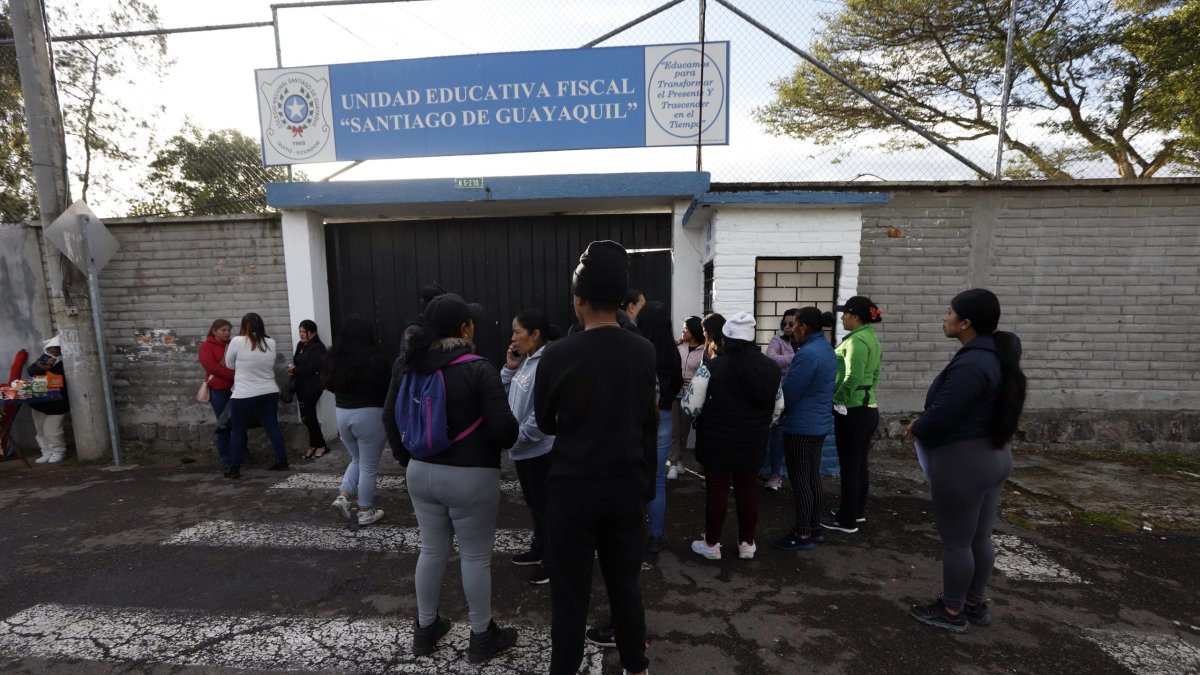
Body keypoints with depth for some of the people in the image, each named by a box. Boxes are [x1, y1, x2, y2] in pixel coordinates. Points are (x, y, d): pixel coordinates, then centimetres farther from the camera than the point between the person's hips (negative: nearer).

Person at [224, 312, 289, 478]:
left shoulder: (237, 341, -10)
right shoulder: (271, 343, 1)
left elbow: (229, 364, 4)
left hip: (244, 395, -4)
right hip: (270, 393, 4)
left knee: (238, 431, 10)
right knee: (272, 427, 11)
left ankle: (234, 469, 16)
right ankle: (282, 461, 14)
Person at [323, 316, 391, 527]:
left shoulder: (334, 360, 3)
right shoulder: (375, 360, -16)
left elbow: (332, 388, 12)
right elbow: (388, 390, -11)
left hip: (342, 415, 6)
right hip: (369, 416, -6)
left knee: (357, 460, 25)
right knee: (368, 466, 7)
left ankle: (343, 497, 13)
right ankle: (365, 511, 17)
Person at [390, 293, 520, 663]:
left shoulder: (410, 366, 2)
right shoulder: (478, 369, -18)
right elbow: (504, 428, -20)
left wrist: (407, 457, 22)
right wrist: (511, 435, 3)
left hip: (421, 472, 6)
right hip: (471, 477, -6)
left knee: (432, 550, 21)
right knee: (475, 556, 10)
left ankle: (425, 629, 37)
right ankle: (482, 637, 26)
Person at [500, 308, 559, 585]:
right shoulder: (525, 360, 6)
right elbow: (504, 393, 13)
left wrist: (520, 437, -18)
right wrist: (509, 367, -1)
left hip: (539, 450, -9)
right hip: (524, 449, 9)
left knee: (545, 505, 8)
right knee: (533, 502, 23)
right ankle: (539, 549, 42)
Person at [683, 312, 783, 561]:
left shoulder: (712, 367, -16)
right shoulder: (770, 367, 2)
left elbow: (691, 406, -14)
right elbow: (778, 407, 10)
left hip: (717, 441, -4)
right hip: (753, 443, 4)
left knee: (716, 490, 7)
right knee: (748, 490, 15)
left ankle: (711, 544, 20)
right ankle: (747, 543, 28)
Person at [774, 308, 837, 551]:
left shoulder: (808, 353, -23)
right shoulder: (826, 349, 10)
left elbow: (788, 392, -20)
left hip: (801, 426, -10)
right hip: (819, 423, 10)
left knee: (799, 480, 1)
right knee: (812, 476, 17)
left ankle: (802, 534, 10)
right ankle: (814, 527, 28)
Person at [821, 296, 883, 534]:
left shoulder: (856, 340, -18)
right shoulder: (871, 338, 12)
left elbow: (852, 378, -26)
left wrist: (837, 399, -16)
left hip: (852, 411, -10)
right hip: (869, 408, 10)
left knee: (849, 466, 0)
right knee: (860, 463, 18)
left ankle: (847, 520, 10)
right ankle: (858, 510, 31)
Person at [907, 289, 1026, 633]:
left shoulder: (971, 364, -26)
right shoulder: (997, 354, 6)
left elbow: (940, 415, -25)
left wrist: (915, 428, -5)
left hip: (962, 461, -10)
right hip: (993, 454, 10)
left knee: (956, 542, 7)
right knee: (980, 538, 21)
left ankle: (952, 612, 23)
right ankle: (976, 604, 37)